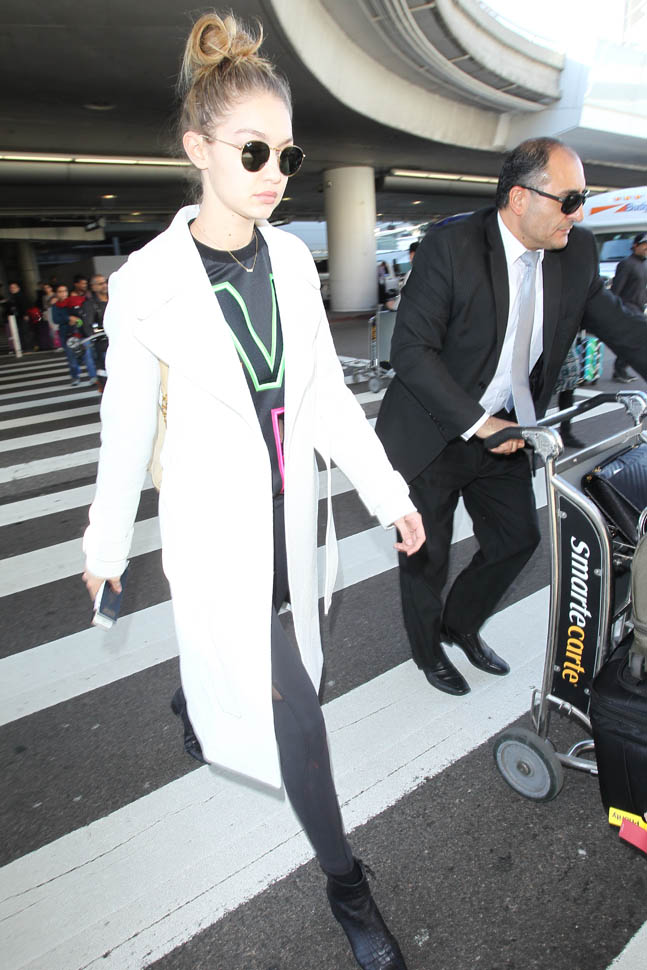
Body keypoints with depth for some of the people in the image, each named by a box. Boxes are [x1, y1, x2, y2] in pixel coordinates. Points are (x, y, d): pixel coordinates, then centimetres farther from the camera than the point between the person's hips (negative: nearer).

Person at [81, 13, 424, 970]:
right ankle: (344, 877, 26)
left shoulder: (293, 258, 0)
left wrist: (389, 490, -2)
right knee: (288, 697, 2)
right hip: (216, 528, -5)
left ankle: (197, 703, 61)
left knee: (243, 654, 24)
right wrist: (107, 544, 3)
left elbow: (327, 392, 2)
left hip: (290, 511, 5)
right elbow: (127, 428, -6)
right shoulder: (147, 283, -14)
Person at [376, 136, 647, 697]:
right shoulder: (450, 247, -18)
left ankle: (462, 625, 45)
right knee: (428, 554, 10)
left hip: (504, 431, 6)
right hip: (436, 434, -6)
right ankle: (429, 650, 39)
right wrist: (475, 423, -24)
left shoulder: (577, 253, 0)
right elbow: (411, 349, -22)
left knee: (518, 538, 17)